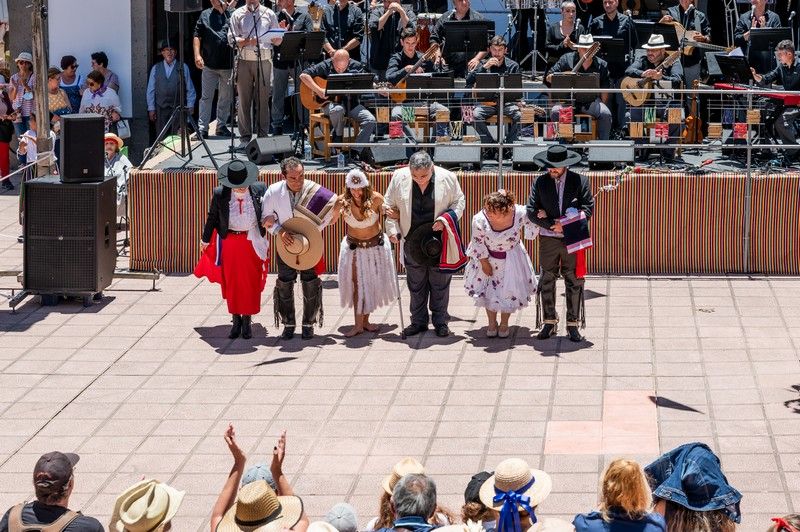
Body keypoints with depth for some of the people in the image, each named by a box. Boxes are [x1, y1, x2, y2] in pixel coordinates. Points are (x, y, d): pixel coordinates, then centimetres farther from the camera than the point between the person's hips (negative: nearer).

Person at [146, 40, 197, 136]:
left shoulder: (183, 68, 5)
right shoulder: (155, 68, 10)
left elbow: (190, 90, 6)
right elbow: (150, 90, 11)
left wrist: (190, 107, -1)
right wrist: (151, 108, 5)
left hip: (178, 107, -1)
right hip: (160, 108, 1)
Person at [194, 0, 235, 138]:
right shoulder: (205, 15, 8)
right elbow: (197, 36, 4)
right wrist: (197, 55, -6)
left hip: (228, 64, 0)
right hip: (209, 64, 0)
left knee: (225, 98, 9)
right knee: (206, 97, 1)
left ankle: (221, 126, 20)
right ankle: (202, 128, 2)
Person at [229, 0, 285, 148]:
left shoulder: (269, 14, 12)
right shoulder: (238, 15, 8)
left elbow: (277, 41, 14)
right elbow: (231, 38, 1)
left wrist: (281, 33, -9)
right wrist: (246, 42, -16)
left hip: (264, 60, 1)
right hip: (244, 61, -1)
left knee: (263, 100, 1)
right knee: (244, 100, 1)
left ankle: (262, 136, 6)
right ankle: (245, 137, 6)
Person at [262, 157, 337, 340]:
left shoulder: (314, 191, -20)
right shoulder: (274, 191, -15)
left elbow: (334, 204, -8)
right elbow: (266, 217, -3)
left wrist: (315, 230, -10)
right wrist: (279, 231, -20)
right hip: (285, 244, 1)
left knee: (310, 283, 4)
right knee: (285, 284, 7)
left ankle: (309, 324, 18)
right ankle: (288, 324, 20)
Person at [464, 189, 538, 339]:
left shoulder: (519, 213, -31)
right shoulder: (480, 220, -32)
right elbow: (478, 242, -15)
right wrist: (484, 263, -9)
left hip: (511, 258, 1)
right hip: (488, 258, 0)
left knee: (509, 291, 8)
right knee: (488, 291, 9)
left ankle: (504, 324, 31)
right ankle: (492, 323, 32)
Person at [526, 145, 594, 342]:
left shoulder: (580, 181, 0)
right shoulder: (540, 182, 3)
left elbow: (588, 208, -5)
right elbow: (532, 211, -1)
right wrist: (552, 225, -12)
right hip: (548, 239, 1)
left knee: (574, 282, 1)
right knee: (547, 281, 4)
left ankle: (573, 324, 7)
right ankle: (549, 322, 14)